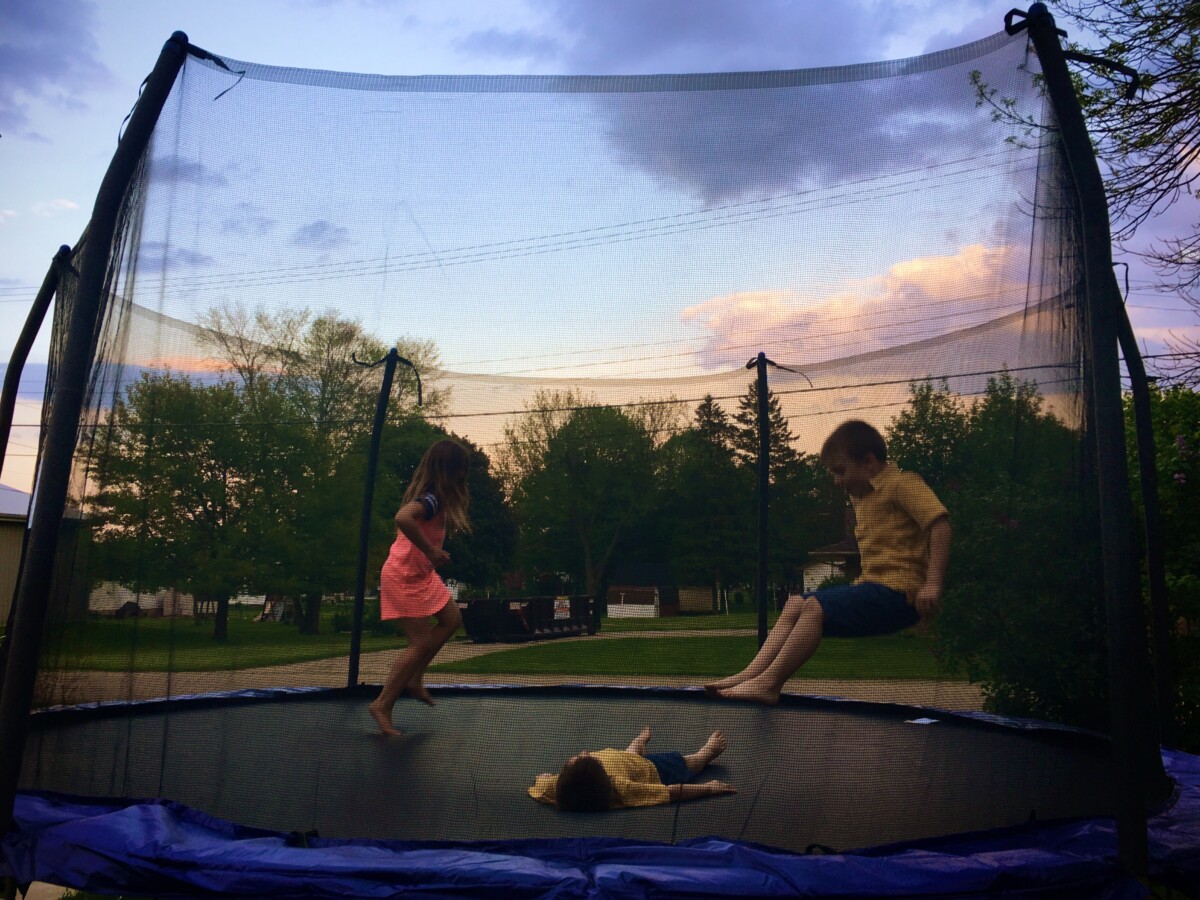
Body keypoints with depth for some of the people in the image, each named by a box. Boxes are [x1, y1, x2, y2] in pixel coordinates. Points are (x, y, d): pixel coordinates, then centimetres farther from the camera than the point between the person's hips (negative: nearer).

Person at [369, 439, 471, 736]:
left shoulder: (432, 495, 4)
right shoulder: (432, 498, -25)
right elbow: (403, 518, -44)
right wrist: (431, 551, -34)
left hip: (421, 574, 10)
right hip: (405, 577, -10)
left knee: (451, 620, 14)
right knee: (421, 643, -4)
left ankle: (413, 680, 22)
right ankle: (383, 705, 7)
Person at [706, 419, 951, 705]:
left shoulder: (902, 483, -8)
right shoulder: (862, 497, 21)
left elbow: (940, 524, -20)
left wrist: (932, 584, -27)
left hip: (896, 594, -10)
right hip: (872, 585, 10)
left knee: (815, 607, -23)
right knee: (794, 605, 1)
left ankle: (769, 682, -25)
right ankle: (750, 674, -9)